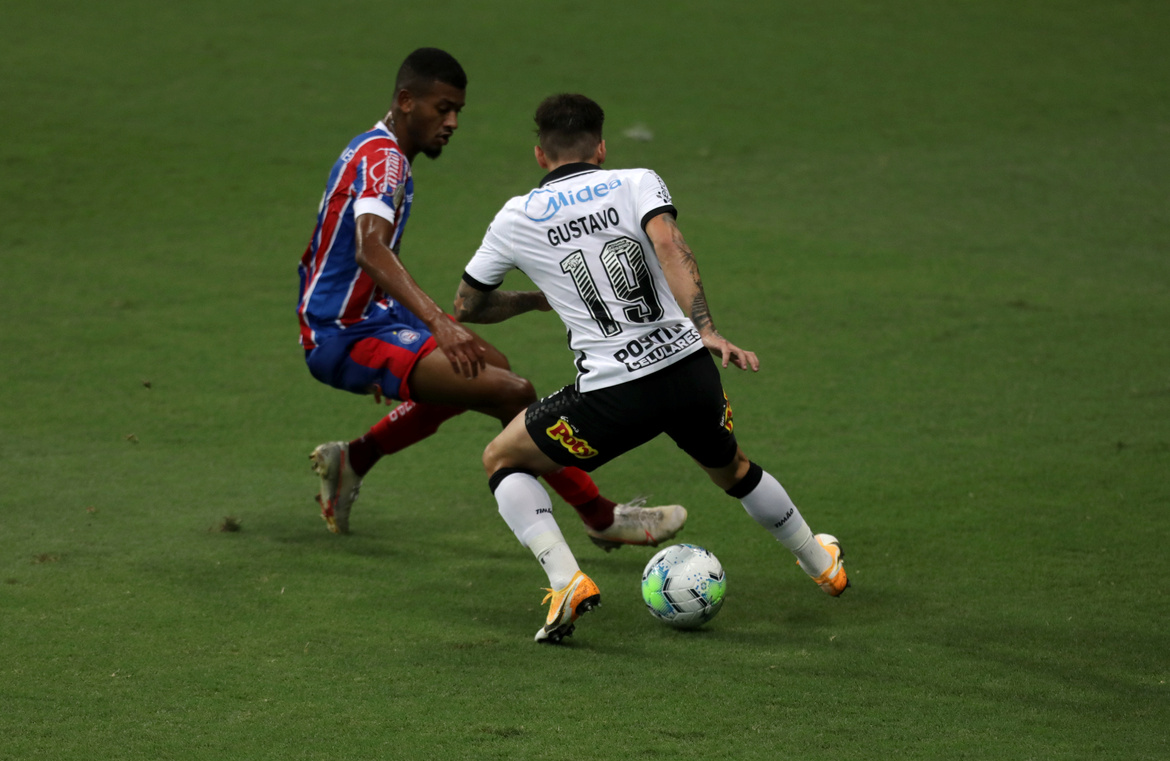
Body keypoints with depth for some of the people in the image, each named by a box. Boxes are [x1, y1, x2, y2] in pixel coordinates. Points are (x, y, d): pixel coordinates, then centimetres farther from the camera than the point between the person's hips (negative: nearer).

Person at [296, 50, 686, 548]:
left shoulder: (378, 155, 15)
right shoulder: (382, 157, -17)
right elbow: (371, 250, -35)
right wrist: (438, 323, -46)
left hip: (360, 323, 11)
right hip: (347, 339, -11)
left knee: (484, 368, 27)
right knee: (510, 391, -21)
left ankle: (352, 461, 25)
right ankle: (601, 518, -9)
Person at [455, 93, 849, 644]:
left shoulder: (517, 218, 10)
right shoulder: (638, 183, 8)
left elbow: (467, 307, 22)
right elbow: (669, 247, -13)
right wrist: (706, 330, -22)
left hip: (613, 395, -3)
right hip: (691, 371, 3)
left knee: (502, 461, 18)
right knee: (732, 468, 34)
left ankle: (566, 582, -2)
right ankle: (823, 565, 51)